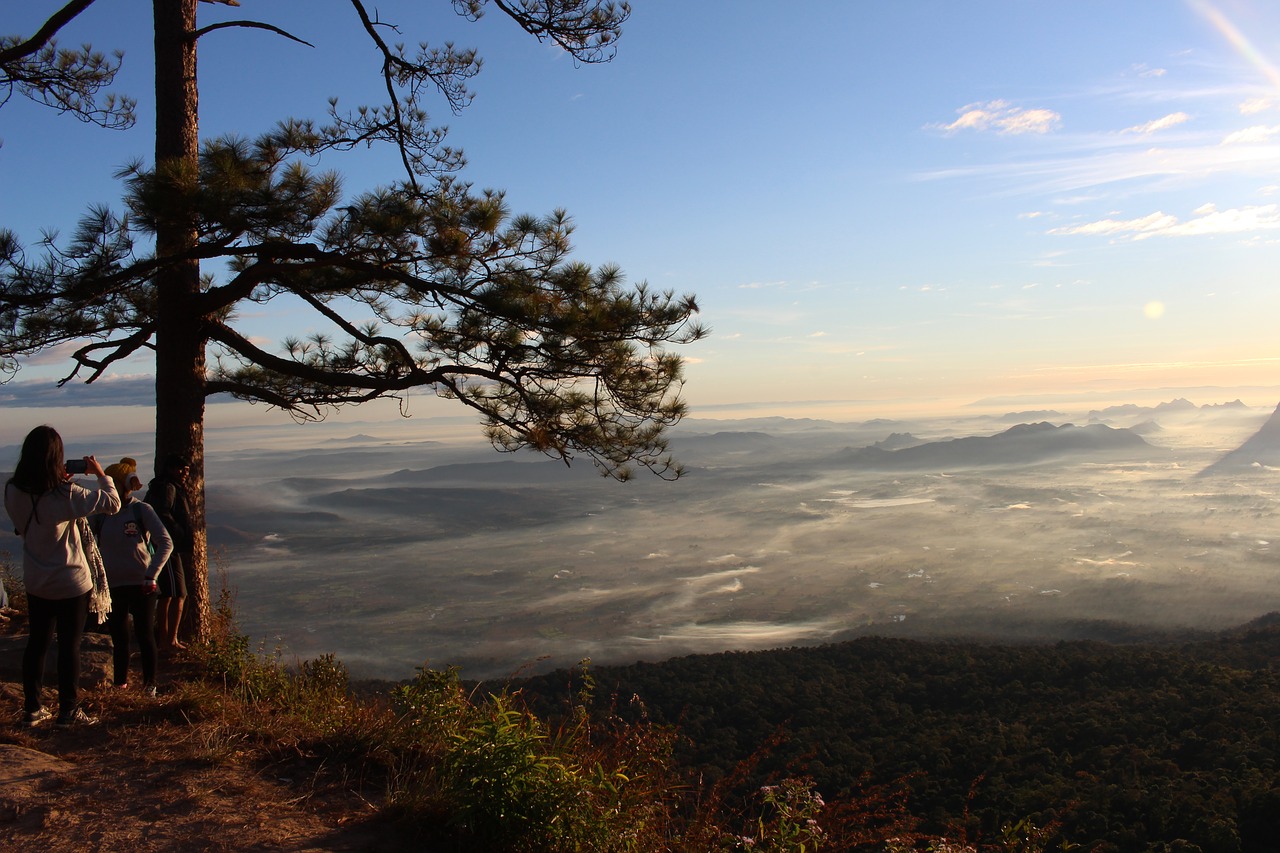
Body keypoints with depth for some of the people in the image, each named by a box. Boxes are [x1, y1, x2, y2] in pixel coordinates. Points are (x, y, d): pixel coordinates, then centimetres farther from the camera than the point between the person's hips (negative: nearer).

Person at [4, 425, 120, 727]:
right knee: (69, 645, 6)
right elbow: (112, 502, -19)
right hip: (71, 582, -5)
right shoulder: (66, 494, -24)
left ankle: (32, 708, 24)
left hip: (35, 582, 5)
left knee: (37, 642, 16)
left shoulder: (13, 491, -7)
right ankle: (69, 710, 14)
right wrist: (100, 473, -4)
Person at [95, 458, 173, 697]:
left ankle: (150, 684, 15)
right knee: (118, 635, 12)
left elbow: (166, 543, -10)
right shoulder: (102, 513, 3)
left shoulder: (142, 510, -7)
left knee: (145, 635, 3)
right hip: (112, 585, 3)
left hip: (141, 585, -3)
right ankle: (120, 681, 26)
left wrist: (151, 575, -17)